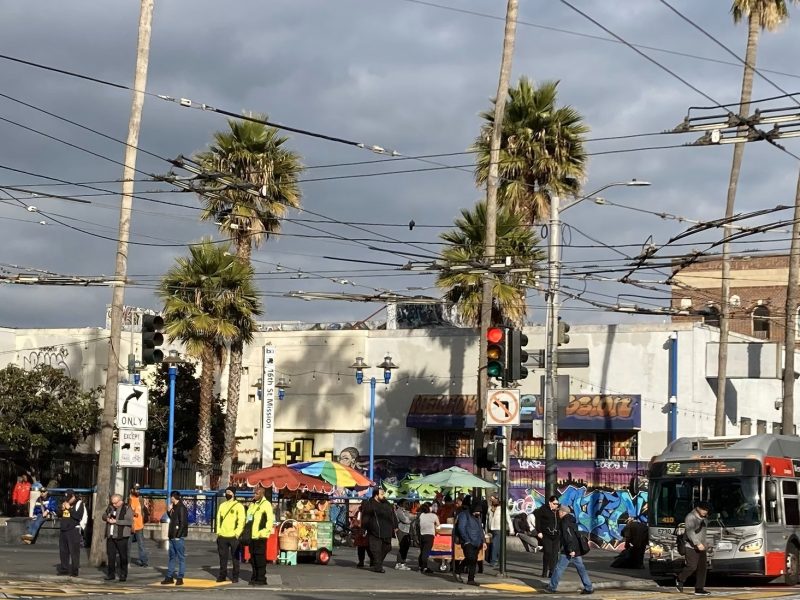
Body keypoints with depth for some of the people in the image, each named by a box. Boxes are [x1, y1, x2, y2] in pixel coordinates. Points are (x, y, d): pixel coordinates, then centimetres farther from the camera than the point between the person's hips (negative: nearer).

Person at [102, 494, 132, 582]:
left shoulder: (127, 509, -9)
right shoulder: (110, 507, 11)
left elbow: (129, 521, -18)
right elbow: (104, 515, 22)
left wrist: (116, 521, -20)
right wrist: (107, 518, -3)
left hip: (121, 536, -6)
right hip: (110, 535, 6)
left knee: (123, 556, 0)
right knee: (110, 555, 8)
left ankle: (123, 575, 8)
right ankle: (110, 574, 17)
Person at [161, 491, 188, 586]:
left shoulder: (181, 508, -13)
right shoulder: (174, 507, 15)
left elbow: (183, 523, -19)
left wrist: (178, 535, -20)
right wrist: (169, 510, 12)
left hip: (179, 537, -10)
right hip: (172, 536, 10)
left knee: (181, 557, -3)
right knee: (172, 557, 13)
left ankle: (180, 578, -1)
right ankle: (169, 577, 18)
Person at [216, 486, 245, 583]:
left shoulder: (238, 506, -2)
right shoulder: (222, 505, 14)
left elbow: (241, 520, -7)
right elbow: (218, 518, 16)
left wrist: (237, 533, -13)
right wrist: (218, 532, 7)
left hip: (233, 536, -5)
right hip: (222, 536, 5)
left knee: (235, 557, 1)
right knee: (223, 557, 7)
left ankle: (235, 577, 6)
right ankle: (222, 575, 14)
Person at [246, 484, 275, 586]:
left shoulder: (266, 504, -6)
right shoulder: (252, 504, 19)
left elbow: (270, 520, -13)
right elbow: (248, 518, 25)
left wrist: (264, 531, -19)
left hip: (260, 536, -8)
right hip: (252, 536, 8)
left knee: (260, 557, -7)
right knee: (253, 557, 11)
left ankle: (261, 579, -4)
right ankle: (254, 577, 18)